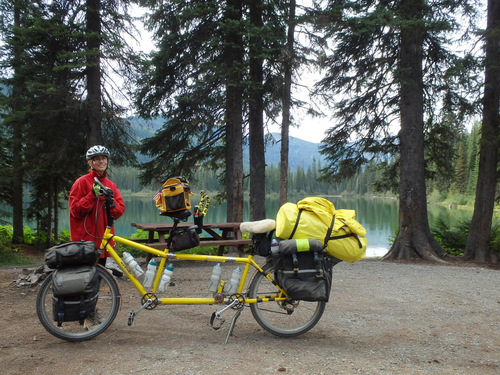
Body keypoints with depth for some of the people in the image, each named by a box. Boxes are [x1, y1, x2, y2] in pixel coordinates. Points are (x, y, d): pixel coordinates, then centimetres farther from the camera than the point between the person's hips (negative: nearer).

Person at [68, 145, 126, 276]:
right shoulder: (82, 182, -2)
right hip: (86, 240, -5)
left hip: (105, 238, 5)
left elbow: (120, 209, 7)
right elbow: (75, 210, -8)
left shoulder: (111, 185, 14)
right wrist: (92, 195, -18)